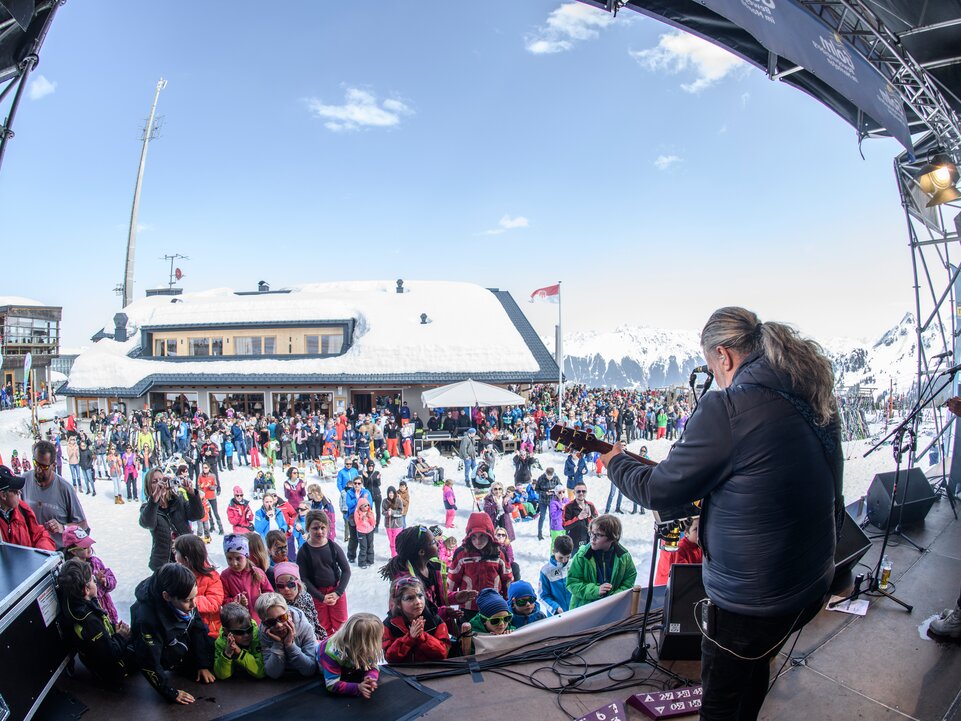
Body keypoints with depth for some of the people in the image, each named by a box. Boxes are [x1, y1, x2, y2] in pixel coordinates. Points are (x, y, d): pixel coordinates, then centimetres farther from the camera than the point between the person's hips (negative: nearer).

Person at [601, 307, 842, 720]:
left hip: (751, 600, -7)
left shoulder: (727, 408, -26)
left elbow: (660, 491, -17)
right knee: (755, 669, 31)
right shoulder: (816, 399, -1)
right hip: (813, 584, 8)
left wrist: (615, 463, 1)